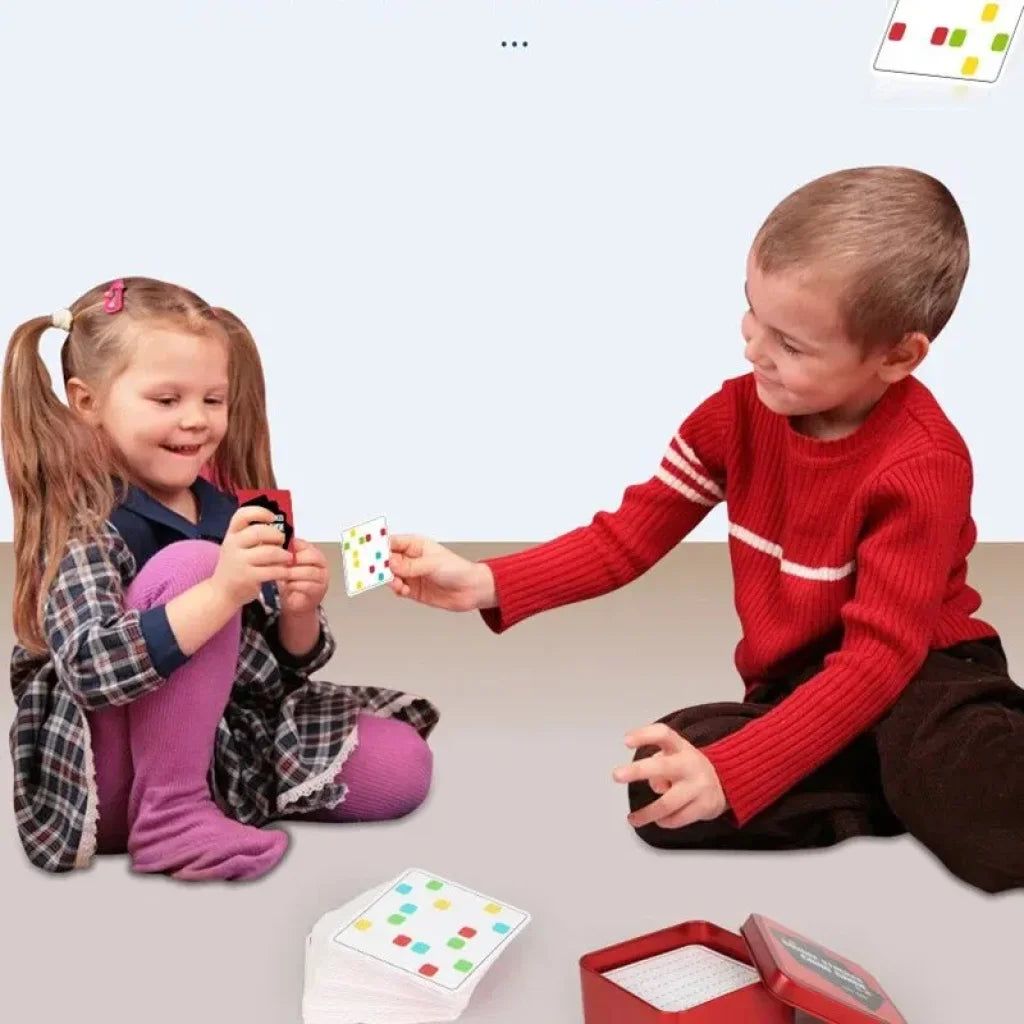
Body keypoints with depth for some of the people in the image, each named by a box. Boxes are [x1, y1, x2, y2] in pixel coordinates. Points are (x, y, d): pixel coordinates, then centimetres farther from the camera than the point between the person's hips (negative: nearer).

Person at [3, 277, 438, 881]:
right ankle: (170, 817, -19)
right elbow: (89, 669, -33)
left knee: (404, 765, -3)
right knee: (189, 564, -28)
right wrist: (223, 591, -43)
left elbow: (281, 670, 7)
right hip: (104, 780, -6)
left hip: (231, 739, 6)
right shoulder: (82, 522, -16)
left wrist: (298, 612, -16)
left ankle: (206, 797, 7)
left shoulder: (227, 509, 2)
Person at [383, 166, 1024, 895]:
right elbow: (628, 536, 0)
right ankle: (906, 789, -14)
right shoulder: (739, 413, -4)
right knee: (658, 782, -24)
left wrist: (731, 773, -35)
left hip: (923, 676, -6)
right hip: (800, 690, 7)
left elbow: (880, 655, -25)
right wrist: (485, 584, -13)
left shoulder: (921, 465, -21)